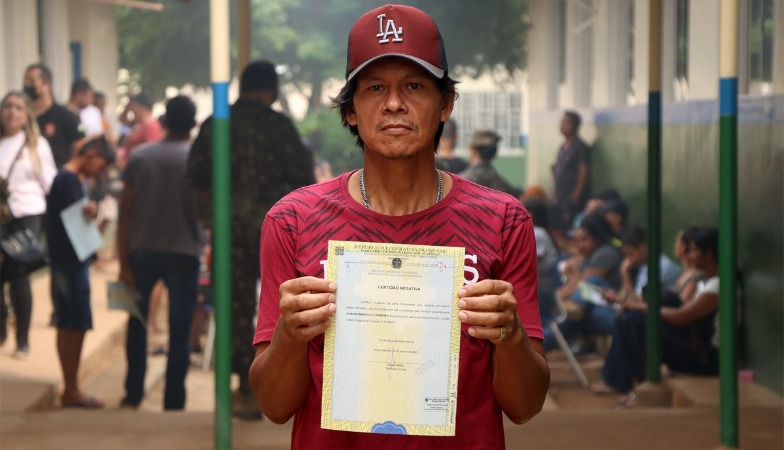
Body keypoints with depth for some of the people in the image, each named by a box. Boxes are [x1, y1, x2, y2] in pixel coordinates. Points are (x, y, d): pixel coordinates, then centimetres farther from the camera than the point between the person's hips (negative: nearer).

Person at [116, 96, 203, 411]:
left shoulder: (139, 157, -1)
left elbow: (125, 212, -4)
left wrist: (124, 262, -2)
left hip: (143, 252, 2)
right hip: (183, 254, -2)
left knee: (137, 321, 18)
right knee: (179, 330, 5)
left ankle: (133, 394, 20)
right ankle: (173, 402, 5)